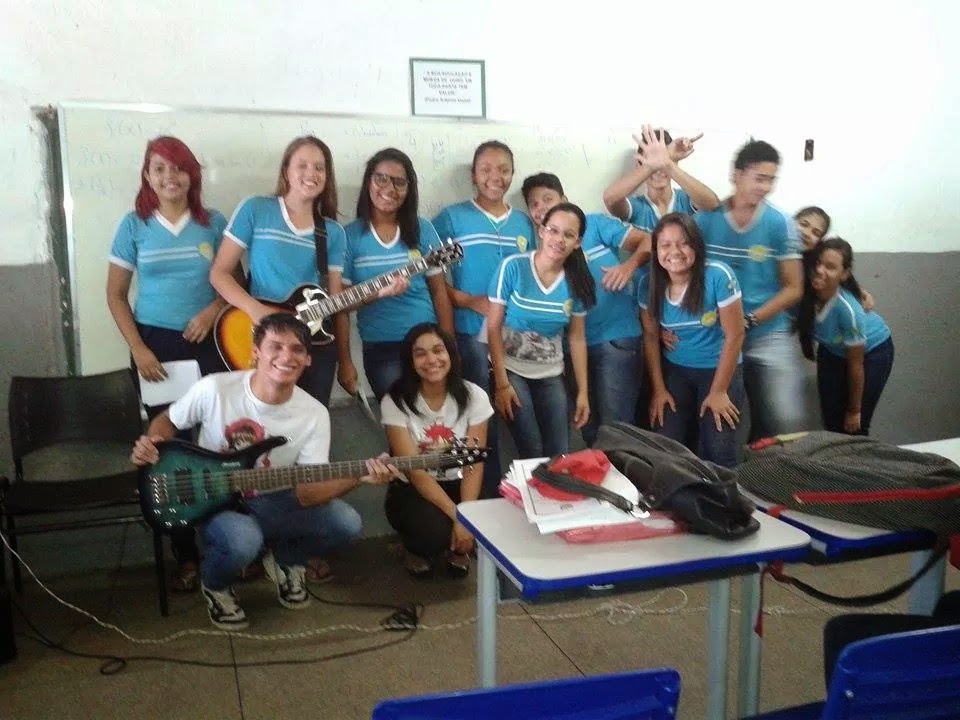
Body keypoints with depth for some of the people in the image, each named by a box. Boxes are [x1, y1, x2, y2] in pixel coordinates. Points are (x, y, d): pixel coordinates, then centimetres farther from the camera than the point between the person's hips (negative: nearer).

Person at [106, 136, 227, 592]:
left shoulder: (213, 223, 3)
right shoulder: (134, 226, 2)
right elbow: (116, 295, 3)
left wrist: (214, 310, -11)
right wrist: (138, 349, -6)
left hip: (208, 342, 0)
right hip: (155, 343, 0)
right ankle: (185, 554, 15)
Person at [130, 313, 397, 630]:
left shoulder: (314, 414, -13)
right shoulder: (214, 389, -18)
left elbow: (305, 492, -19)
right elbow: (167, 421, 2)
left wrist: (359, 477, -36)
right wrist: (150, 444, -22)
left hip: (270, 502, 3)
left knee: (346, 524, -20)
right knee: (244, 541, -37)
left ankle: (285, 558, 13)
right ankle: (215, 583, 2)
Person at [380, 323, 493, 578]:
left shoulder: (473, 396, -9)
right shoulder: (395, 402, -15)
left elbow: (474, 465, -11)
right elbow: (415, 471, -19)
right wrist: (456, 516, -28)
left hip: (458, 485, 2)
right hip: (412, 490, -2)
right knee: (435, 531, -32)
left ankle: (457, 548, 12)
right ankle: (419, 551, 9)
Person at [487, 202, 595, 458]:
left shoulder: (577, 282, -2)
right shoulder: (513, 267, -13)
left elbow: (577, 338, 4)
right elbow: (494, 326, -11)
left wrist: (583, 391, 1)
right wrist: (501, 383, -14)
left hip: (550, 374, 4)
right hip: (511, 369, -3)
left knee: (559, 454, 2)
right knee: (532, 453, -10)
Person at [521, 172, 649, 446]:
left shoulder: (595, 224, 0)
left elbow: (647, 241, -6)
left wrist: (630, 265, -26)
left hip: (615, 339, -5)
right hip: (577, 346, 5)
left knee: (615, 427, -6)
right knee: (589, 431, 12)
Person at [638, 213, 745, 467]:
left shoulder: (718, 276, -21)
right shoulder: (649, 283, -10)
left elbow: (734, 335, -16)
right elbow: (651, 336, 0)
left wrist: (718, 392, -13)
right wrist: (659, 389, 0)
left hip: (719, 369, -3)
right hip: (674, 370, 3)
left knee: (717, 453, -6)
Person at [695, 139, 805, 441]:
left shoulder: (781, 225, -3)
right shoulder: (706, 219, -2)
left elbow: (793, 289, -1)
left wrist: (750, 320, -12)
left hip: (768, 337, 0)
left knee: (786, 422, -10)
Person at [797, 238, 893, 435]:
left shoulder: (848, 309, -38)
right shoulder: (807, 294, -30)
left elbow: (855, 365, -24)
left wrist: (854, 410, -13)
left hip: (873, 351, -4)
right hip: (833, 350, 4)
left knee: (854, 427, -2)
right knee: (831, 423, 6)